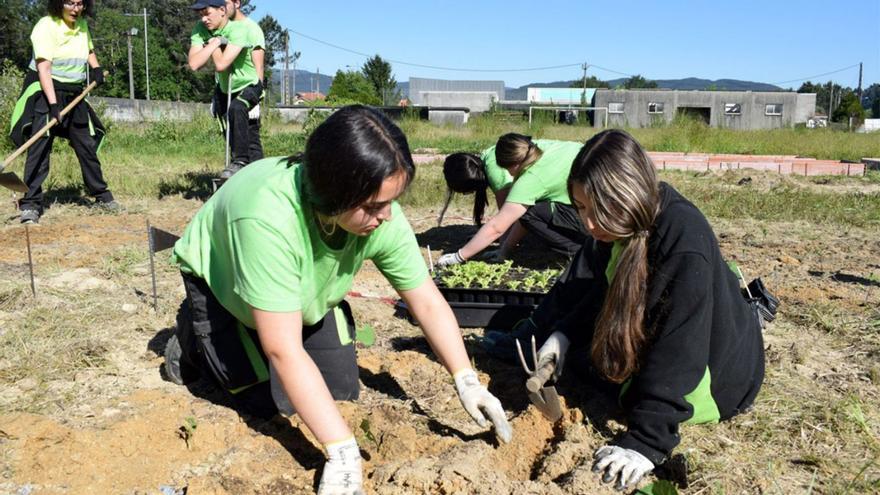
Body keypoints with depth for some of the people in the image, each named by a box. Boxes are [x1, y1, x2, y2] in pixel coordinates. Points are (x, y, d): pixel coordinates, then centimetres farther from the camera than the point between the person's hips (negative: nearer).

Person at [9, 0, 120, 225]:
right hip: (46, 92, -6)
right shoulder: (46, 26, -15)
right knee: (40, 146, -13)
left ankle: (101, 196, 25)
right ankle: (30, 204, -11)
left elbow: (89, 50, 28)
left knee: (87, 145, 12)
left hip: (74, 95, 7)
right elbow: (43, 68, -22)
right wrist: (53, 104, -31)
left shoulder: (82, 25, 7)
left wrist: (96, 67, 6)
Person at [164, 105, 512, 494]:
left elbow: (427, 302, -16)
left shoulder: (381, 217, -29)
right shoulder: (268, 218, -46)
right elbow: (284, 351, -44)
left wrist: (467, 381, -25)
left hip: (306, 291, 5)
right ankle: (194, 337, 16)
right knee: (268, 398, -8)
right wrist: (343, 452, -43)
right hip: (219, 281, -4)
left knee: (341, 391, -2)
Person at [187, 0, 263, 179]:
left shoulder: (239, 29, -29)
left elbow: (221, 65, -38)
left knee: (236, 108, -37)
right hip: (225, 89, 7)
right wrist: (215, 42, -28)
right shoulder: (200, 30, -13)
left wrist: (213, 44, -24)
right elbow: (194, 64, -26)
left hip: (248, 86, -7)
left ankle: (240, 161, -28)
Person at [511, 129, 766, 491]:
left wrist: (647, 442, -38)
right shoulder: (621, 228, -13)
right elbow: (607, 288, 5)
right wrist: (564, 331, -7)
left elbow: (676, 352, -37)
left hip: (713, 370, -7)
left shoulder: (684, 240, -36)